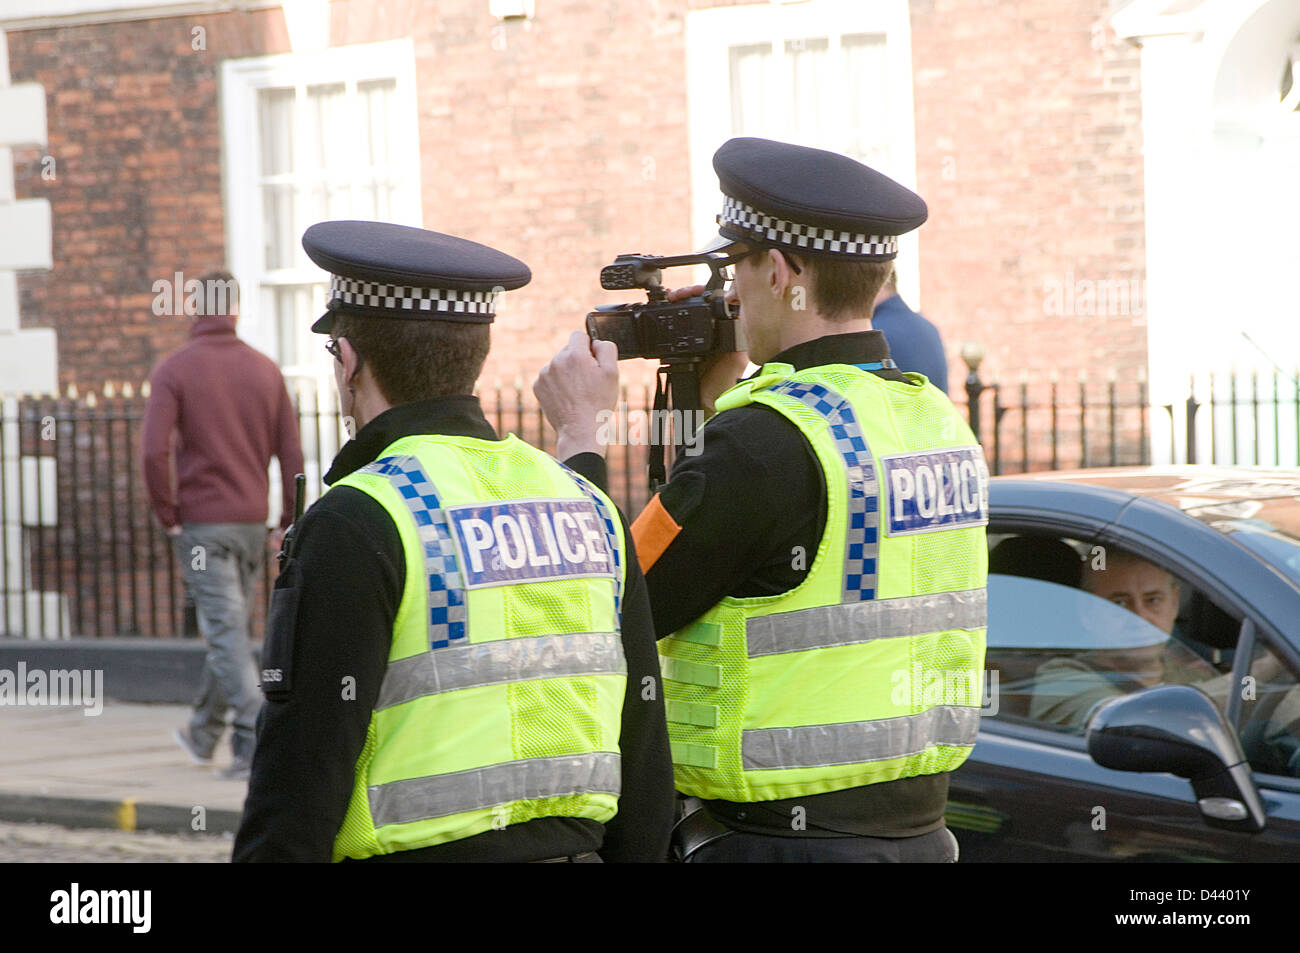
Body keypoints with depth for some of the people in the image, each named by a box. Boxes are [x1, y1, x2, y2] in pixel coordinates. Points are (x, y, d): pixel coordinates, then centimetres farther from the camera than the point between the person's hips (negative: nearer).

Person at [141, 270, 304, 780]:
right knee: (229, 627, 17)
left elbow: (154, 450, -18)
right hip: (251, 522, 4)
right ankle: (203, 732, 31)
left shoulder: (173, 371, -7)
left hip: (200, 522, -4)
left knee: (226, 632, -6)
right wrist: (288, 523, 10)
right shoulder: (265, 369, 5)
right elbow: (291, 454, 3)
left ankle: (254, 741, -15)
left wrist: (168, 517, -6)